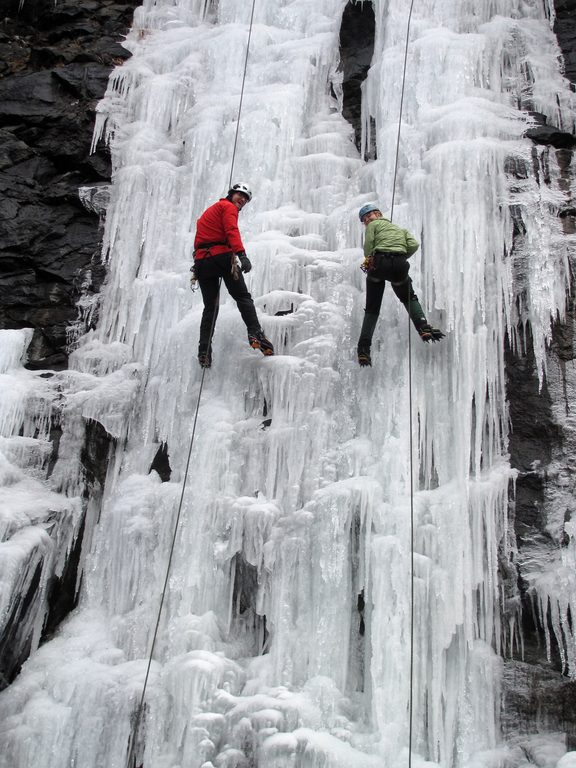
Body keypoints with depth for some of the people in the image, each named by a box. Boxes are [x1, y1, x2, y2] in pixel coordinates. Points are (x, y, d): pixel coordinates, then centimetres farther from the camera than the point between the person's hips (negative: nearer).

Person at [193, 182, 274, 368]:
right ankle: (255, 334, -19)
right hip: (222, 256, -7)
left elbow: (199, 239, 30)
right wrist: (241, 254, -26)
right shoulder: (229, 207, 6)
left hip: (201, 260, 7)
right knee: (243, 297, -3)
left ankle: (204, 351, -4)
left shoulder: (208, 211, 33)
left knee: (210, 307, 6)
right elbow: (232, 231, -14)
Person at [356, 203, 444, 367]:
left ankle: (364, 349, 2)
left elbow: (368, 246, 1)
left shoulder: (374, 225, 19)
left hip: (378, 263, -2)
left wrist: (369, 263, 17)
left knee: (372, 309, 8)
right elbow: (414, 245, 12)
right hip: (399, 265, 2)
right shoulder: (401, 229, 32)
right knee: (409, 298, 26)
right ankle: (423, 327, 3)